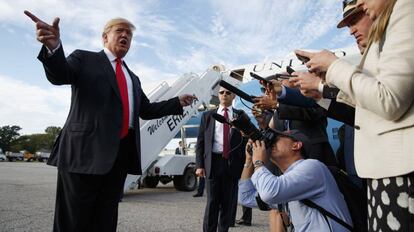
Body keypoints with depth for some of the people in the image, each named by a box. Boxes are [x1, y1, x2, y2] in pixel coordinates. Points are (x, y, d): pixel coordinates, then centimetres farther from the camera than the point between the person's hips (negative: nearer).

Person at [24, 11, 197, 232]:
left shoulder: (133, 78, 24)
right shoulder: (84, 59, 8)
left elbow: (146, 110, 22)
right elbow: (59, 75, -11)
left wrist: (178, 102, 13)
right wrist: (53, 47, -32)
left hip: (121, 152, 6)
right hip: (86, 149, -5)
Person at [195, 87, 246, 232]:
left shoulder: (240, 115, 8)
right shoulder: (208, 116, 9)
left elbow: (246, 140, 5)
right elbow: (200, 142, 6)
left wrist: (245, 164, -5)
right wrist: (199, 165, -3)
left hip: (233, 163, 1)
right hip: (213, 162, 0)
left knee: (228, 202, 10)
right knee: (212, 202, 3)